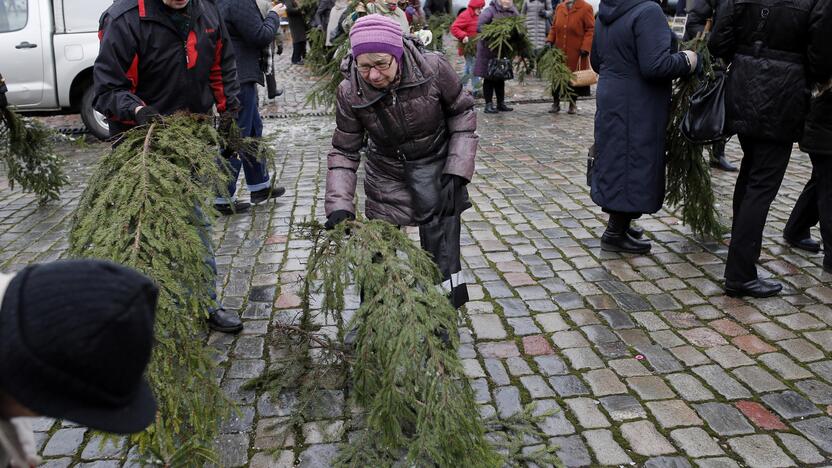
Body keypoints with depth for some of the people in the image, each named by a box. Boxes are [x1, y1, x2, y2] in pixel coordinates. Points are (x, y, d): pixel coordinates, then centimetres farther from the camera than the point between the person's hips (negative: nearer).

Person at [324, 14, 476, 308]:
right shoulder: (350, 93, -19)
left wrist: (457, 171, -14)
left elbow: (462, 112, -7)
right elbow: (344, 152, -10)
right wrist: (339, 205, -22)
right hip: (386, 172, 2)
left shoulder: (433, 68, -23)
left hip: (435, 164, -1)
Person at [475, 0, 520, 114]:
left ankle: (501, 103, 22)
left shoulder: (512, 12, 6)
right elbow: (479, 26, -20)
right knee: (489, 78, 0)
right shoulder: (490, 11, -12)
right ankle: (488, 104, 7)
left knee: (501, 77, 13)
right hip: (489, 50, -6)